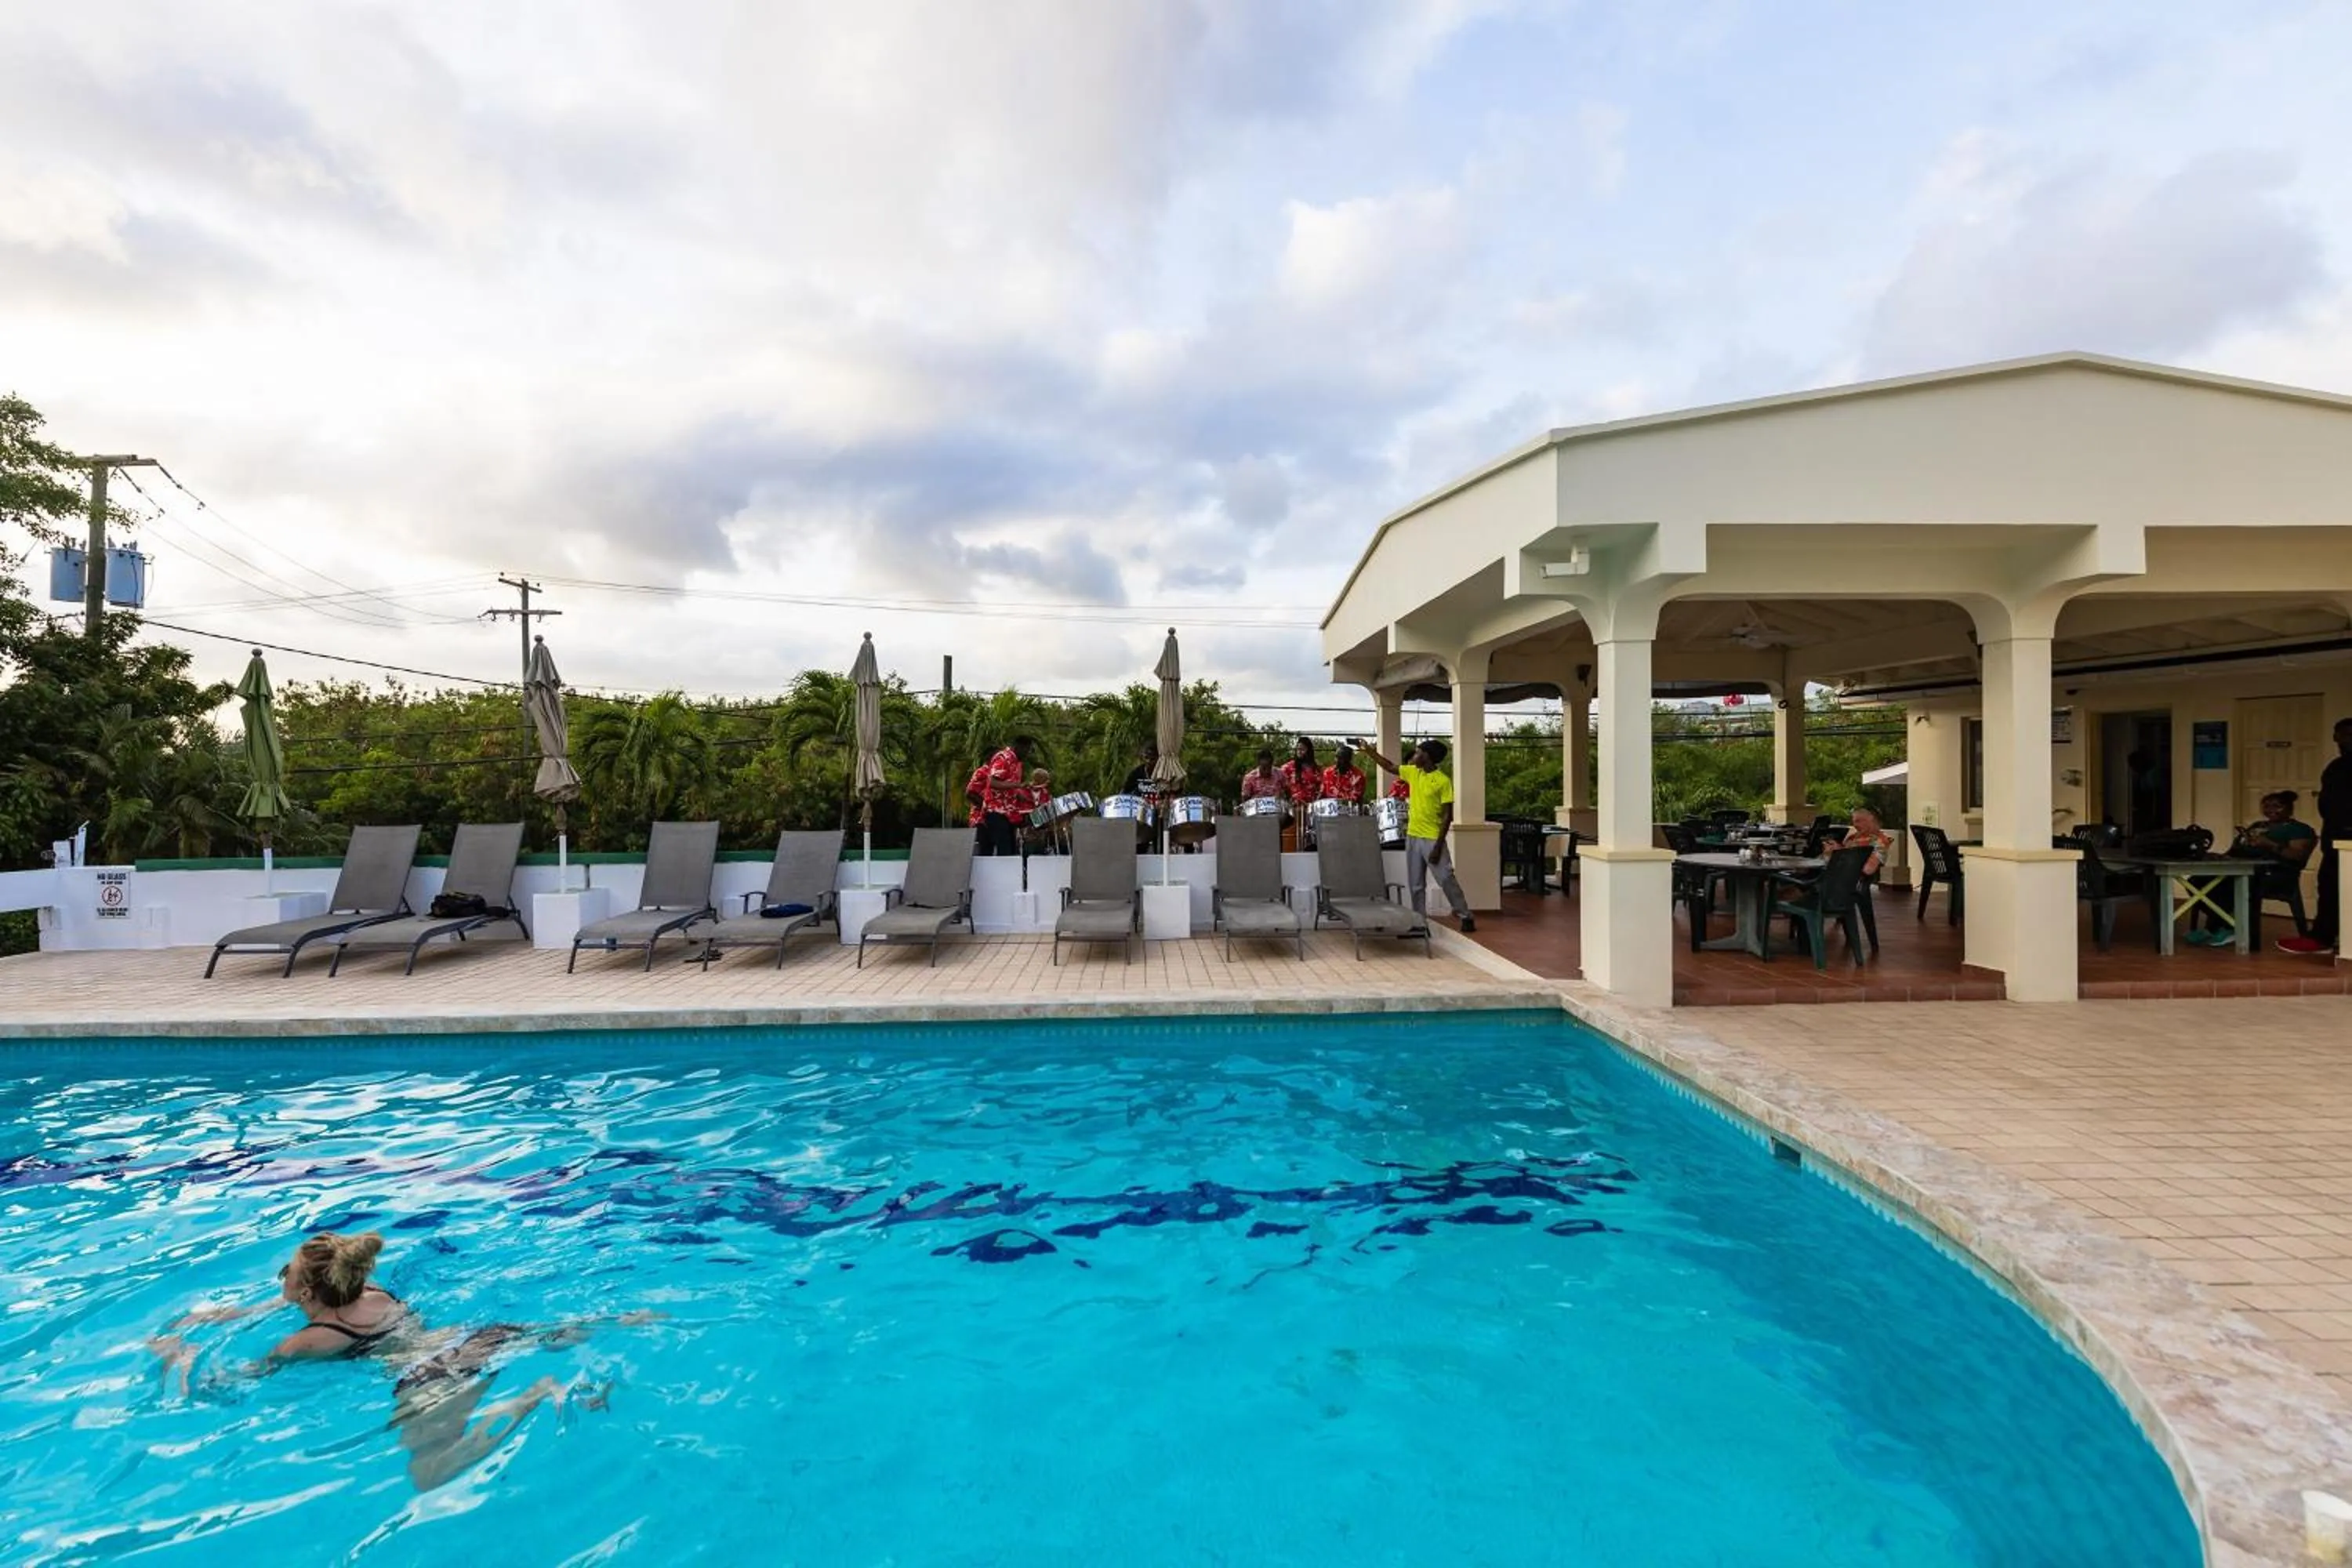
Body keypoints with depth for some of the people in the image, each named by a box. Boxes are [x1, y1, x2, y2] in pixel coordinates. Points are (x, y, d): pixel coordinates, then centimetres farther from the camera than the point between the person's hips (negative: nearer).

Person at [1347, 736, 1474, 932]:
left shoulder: (1443, 782, -13)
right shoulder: (1413, 773, 6)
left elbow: (1447, 816, -13)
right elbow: (1389, 767, 20)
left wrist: (1438, 846, -17)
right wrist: (1368, 750, 15)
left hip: (1432, 839, -6)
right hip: (1413, 836, 6)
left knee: (1447, 880, -3)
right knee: (1415, 884, 10)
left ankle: (1465, 916, 10)